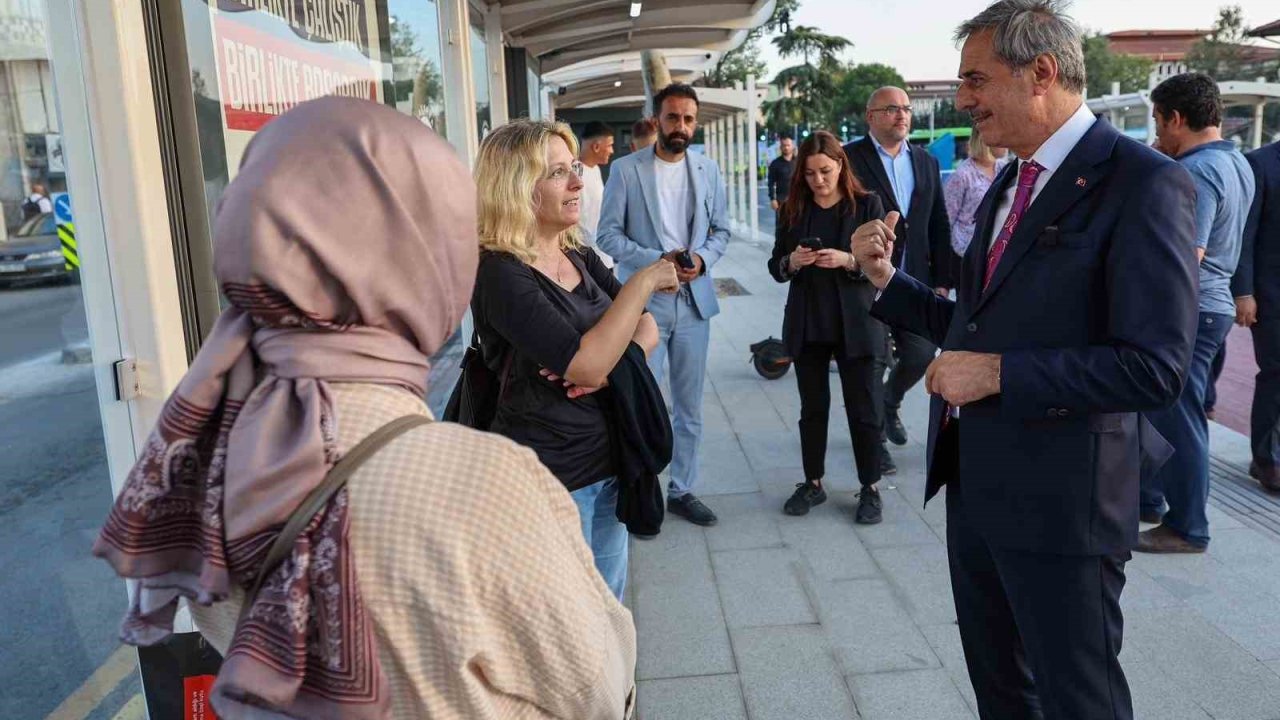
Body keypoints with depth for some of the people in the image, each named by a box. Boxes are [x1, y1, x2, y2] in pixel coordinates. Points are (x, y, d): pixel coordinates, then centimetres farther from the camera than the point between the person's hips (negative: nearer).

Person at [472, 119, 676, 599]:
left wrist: (617, 360, -15)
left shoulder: (580, 258, 6)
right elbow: (586, 364, -27)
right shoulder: (501, 274, -19)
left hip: (609, 463, 7)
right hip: (549, 478, -7)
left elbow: (646, 327, 7)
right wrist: (645, 280, -20)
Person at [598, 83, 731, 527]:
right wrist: (657, 261, -16)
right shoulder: (626, 170, -3)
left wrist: (701, 259, -9)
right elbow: (608, 235, -5)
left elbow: (722, 230, 11)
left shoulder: (708, 171, 8)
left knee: (689, 404, 11)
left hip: (694, 299, 4)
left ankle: (682, 490, 24)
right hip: (643, 301, -4)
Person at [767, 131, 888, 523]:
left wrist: (848, 261, -23)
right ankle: (813, 483, 24)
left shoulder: (867, 204, -3)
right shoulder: (793, 208, 5)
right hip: (807, 325, 3)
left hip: (855, 323, -3)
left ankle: (870, 488, 16)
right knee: (813, 407, 11)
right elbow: (775, 266, 6)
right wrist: (791, 262, -16)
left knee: (864, 407, 3)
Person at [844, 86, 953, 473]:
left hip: (915, 283, 5)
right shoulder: (849, 159, -6)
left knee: (922, 354, 6)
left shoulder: (926, 163, 11)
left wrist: (942, 280, 8)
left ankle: (889, 402, 37)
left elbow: (939, 228, 12)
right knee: (872, 363, 3)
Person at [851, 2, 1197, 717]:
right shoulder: (1009, 184, 11)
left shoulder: (1143, 183, -15)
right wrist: (888, 279, 2)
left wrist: (997, 373, -22)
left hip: (1060, 497, -8)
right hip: (974, 482, 8)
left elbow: (1155, 368, -22)